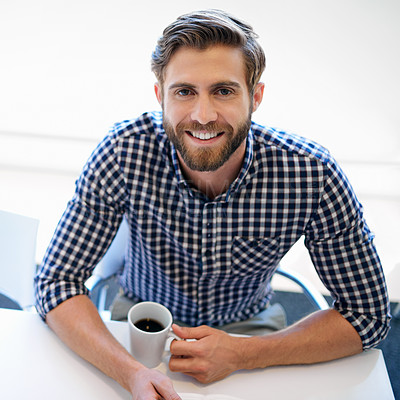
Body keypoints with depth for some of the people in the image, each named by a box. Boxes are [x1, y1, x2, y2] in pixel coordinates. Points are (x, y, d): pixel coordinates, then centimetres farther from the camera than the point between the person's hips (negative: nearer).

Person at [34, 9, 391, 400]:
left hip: (247, 332, 1)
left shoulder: (313, 174, -25)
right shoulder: (123, 151, -24)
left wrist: (242, 354, -26)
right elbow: (56, 281, -19)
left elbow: (368, 313, -15)